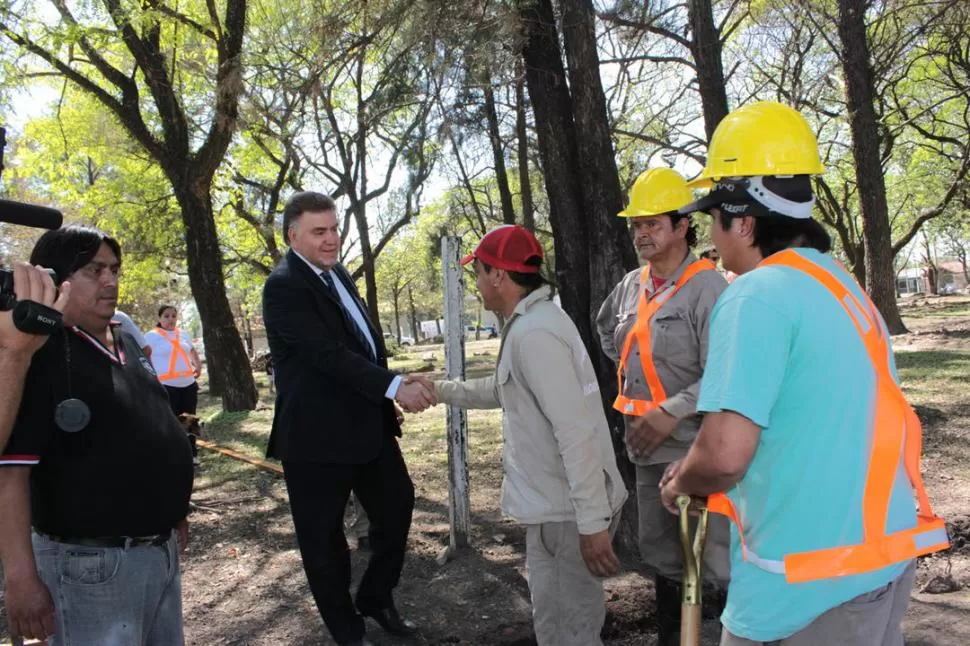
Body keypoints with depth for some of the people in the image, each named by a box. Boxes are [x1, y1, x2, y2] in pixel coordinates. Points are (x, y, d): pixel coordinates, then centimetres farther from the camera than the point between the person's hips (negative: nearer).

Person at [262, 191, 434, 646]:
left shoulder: (337, 274, 11)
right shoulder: (284, 287, -17)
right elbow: (328, 353, -27)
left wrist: (384, 403, 16)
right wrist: (394, 387, -32)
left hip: (368, 423, 8)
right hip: (317, 435, -8)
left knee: (397, 507, 18)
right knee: (323, 538, 8)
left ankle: (376, 598, 40)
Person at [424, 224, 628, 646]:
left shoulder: (533, 332, -22)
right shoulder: (531, 322, 12)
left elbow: (575, 432, -27)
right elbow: (504, 389, 28)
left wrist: (592, 523, -27)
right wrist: (440, 390, 30)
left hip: (566, 510, -10)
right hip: (558, 503, 10)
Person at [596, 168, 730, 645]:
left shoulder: (706, 288, -16)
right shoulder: (632, 285, 7)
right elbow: (606, 328, 29)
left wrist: (670, 413, -24)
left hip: (693, 449, -8)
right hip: (646, 449, 8)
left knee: (718, 557, -5)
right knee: (661, 554, 20)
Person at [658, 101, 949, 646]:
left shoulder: (758, 295, -18)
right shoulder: (839, 282, 10)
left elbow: (724, 453, -25)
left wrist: (680, 484, -3)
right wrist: (700, 474, 18)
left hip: (813, 581, -8)